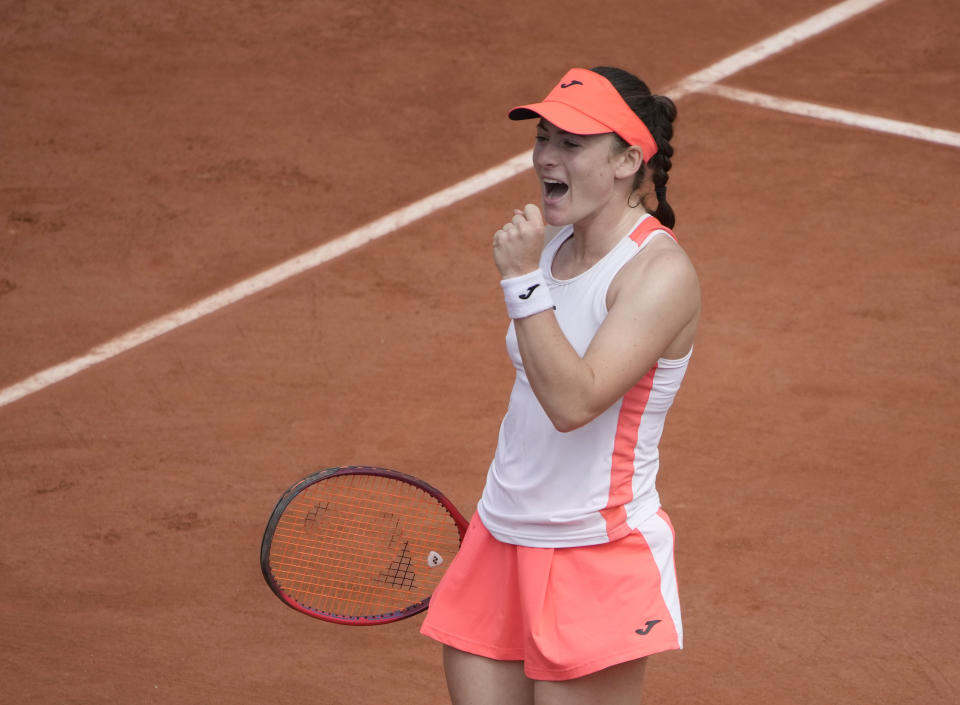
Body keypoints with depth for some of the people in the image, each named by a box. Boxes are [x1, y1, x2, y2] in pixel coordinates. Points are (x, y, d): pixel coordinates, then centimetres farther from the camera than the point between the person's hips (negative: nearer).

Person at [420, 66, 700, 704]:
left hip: (597, 562, -7)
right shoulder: (552, 244, 8)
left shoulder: (660, 270, -16)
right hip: (500, 543, 7)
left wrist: (523, 280, -26)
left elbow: (573, 401, -25)